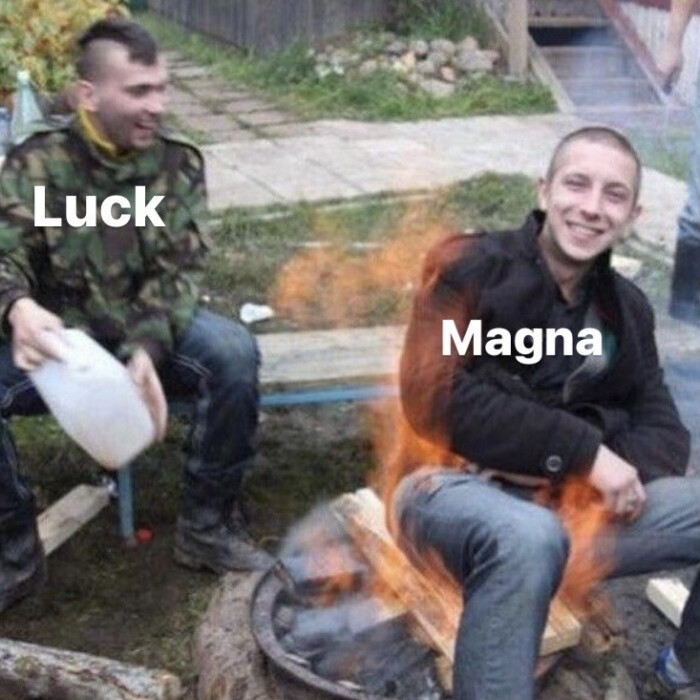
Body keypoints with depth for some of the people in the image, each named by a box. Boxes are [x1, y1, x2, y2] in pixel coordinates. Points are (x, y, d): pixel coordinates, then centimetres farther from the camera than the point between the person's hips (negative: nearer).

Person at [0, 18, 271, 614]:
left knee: (233, 353, -29)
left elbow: (176, 275, -10)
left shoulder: (179, 165, -2)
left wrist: (146, 352, -30)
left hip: (153, 332, 1)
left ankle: (207, 526, -10)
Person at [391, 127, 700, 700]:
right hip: (454, 489, -5)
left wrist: (626, 469, -16)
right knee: (530, 536, -40)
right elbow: (434, 401, -16)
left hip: (574, 504, 6)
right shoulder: (470, 267, -5)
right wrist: (584, 450, -18)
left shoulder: (626, 307, 14)